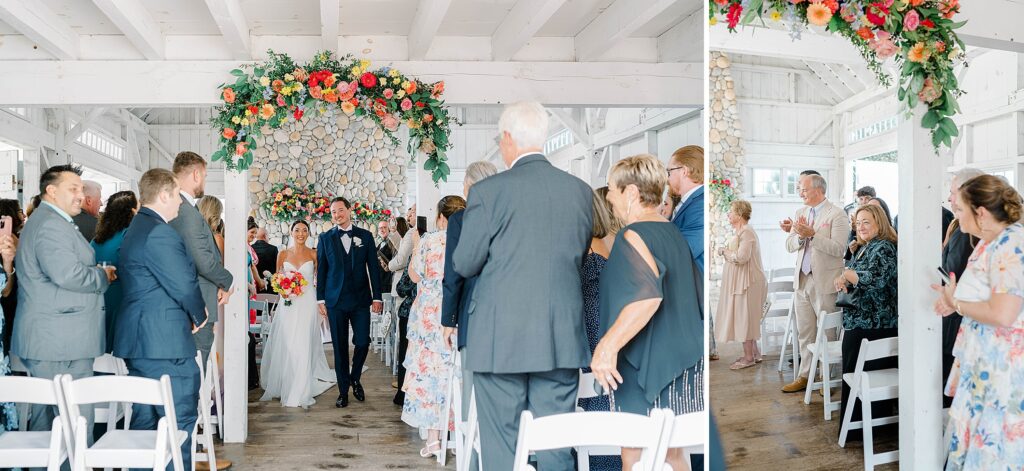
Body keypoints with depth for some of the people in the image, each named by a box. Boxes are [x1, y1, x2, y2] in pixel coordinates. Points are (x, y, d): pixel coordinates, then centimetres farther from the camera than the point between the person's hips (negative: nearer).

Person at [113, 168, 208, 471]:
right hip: (164, 343, -10)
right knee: (179, 418, -4)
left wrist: (192, 313, 9)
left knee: (145, 419, 14)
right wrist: (199, 315, -1)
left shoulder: (137, 228, 17)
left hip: (140, 342, 10)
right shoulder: (159, 233, -16)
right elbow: (184, 284, -20)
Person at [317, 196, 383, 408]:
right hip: (335, 301, 0)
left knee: (363, 342, -4)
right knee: (340, 347, 3)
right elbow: (321, 270, 6)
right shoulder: (325, 238, 6)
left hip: (361, 299, 0)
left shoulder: (365, 236, 6)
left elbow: (374, 268, 5)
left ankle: (355, 378, 23)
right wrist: (320, 299, 1)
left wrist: (377, 297, 1)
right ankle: (343, 391, 13)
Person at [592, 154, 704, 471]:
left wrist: (608, 346, -31)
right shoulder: (675, 234, 11)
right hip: (686, 363, 8)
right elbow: (699, 295, 17)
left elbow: (647, 295, -30)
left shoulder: (632, 236, -14)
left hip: (648, 369, -8)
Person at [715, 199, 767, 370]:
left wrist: (725, 251, -12)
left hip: (746, 282, -11)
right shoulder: (742, 231, 16)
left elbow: (741, 257, -26)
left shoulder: (746, 232, -17)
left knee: (744, 317, -5)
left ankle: (749, 357, 2)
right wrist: (727, 251, 7)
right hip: (741, 281, 11)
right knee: (748, 318, 15)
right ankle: (754, 353, 22)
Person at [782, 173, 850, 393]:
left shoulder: (837, 215, -8)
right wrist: (799, 236, -11)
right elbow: (790, 246, 9)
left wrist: (812, 234, -24)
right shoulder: (801, 213, 12)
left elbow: (839, 248, -18)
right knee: (805, 333, 13)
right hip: (802, 280, 6)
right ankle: (804, 376, 21)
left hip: (824, 282, -6)